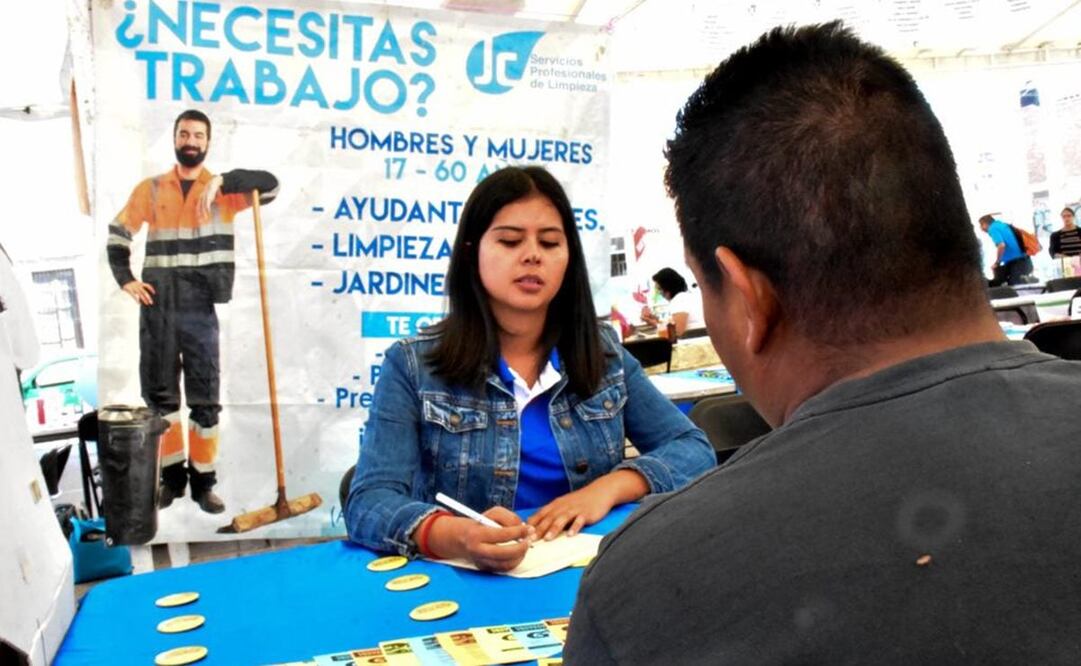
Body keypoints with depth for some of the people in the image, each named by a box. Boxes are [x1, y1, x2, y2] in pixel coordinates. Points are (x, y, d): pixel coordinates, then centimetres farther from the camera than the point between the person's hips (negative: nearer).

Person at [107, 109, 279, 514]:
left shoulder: (223, 191, 7)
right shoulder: (150, 189, 12)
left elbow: (270, 185, -9)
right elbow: (118, 234, 14)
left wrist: (221, 181, -19)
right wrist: (125, 279, 1)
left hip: (200, 307, -2)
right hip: (158, 305, 2)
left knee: (205, 397, 1)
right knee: (159, 393, 7)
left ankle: (203, 480, 11)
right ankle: (172, 474, 20)